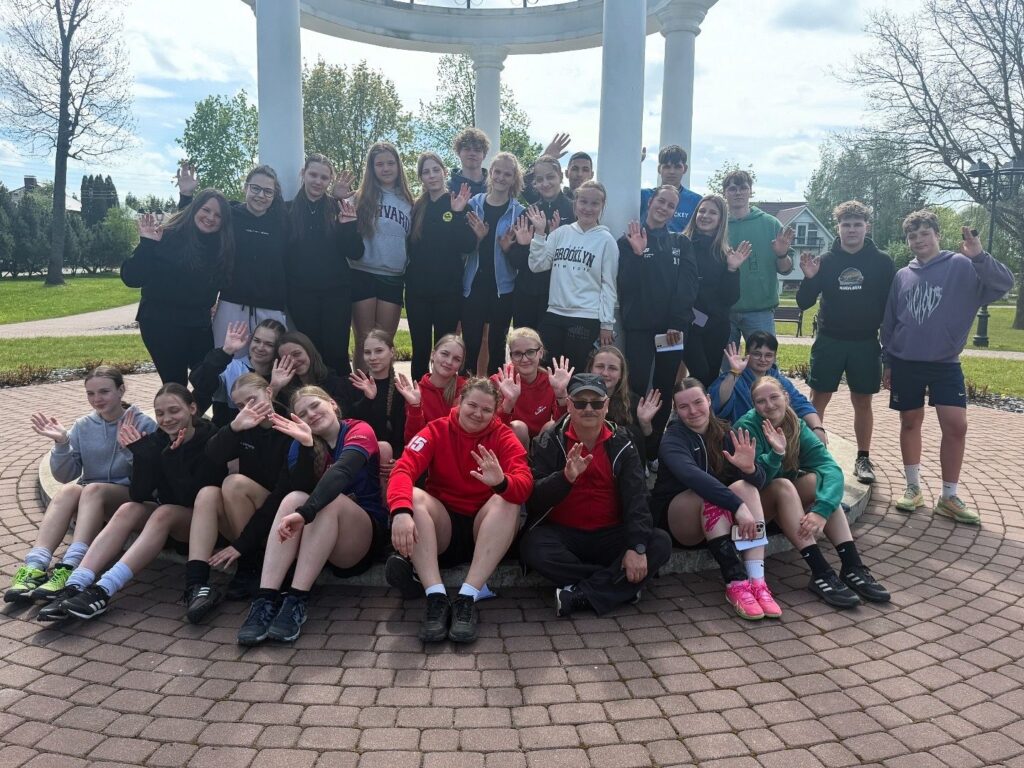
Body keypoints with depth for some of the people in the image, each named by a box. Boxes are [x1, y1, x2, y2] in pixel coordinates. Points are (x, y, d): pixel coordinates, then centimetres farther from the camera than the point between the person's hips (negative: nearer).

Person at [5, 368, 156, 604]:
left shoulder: (143, 425, -5)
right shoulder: (83, 426, 7)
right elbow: (66, 475, 4)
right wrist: (61, 443, -12)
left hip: (132, 498, -4)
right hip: (90, 500, 4)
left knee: (93, 490, -34)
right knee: (67, 491, -29)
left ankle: (69, 569, -47)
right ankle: (34, 566, -43)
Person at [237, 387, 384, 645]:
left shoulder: (359, 431, -8)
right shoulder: (302, 444, 6)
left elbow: (342, 472, -29)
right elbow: (307, 489, -12)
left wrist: (305, 513, -43)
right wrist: (306, 444, -26)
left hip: (365, 538, -3)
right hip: (319, 540, 3)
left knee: (329, 500, -31)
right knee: (293, 498, -25)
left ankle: (297, 601, -35)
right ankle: (265, 600, -35)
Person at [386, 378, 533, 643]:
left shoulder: (504, 436, -3)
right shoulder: (436, 430, -3)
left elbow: (525, 483, -20)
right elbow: (403, 469, -21)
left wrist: (502, 482, -45)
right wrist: (401, 511, -42)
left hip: (485, 532, 0)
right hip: (442, 529, 0)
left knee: (507, 500, -27)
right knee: (414, 496, -26)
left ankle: (467, 598, -34)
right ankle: (436, 598, -36)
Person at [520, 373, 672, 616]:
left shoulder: (621, 444, 2)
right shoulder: (550, 441, -3)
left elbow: (636, 498, -7)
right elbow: (535, 497, -13)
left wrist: (637, 546, -23)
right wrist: (566, 477, -34)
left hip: (610, 535, 2)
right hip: (561, 534, -2)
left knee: (661, 543, -21)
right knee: (532, 547, -32)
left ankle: (580, 595, -23)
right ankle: (619, 584, -19)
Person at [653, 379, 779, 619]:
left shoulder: (725, 434, -1)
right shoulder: (672, 440, -16)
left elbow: (759, 481, -10)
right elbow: (692, 476, -38)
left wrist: (750, 468, -34)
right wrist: (737, 505, -48)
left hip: (719, 522, 5)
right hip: (676, 520, -4)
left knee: (746, 486, -24)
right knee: (711, 495, -33)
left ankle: (758, 582, -35)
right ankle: (736, 583, -37)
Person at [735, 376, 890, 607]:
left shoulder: (797, 426, -7)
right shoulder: (747, 427, -19)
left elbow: (831, 467, -22)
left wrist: (822, 509, -38)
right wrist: (775, 454, -46)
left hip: (786, 501, 5)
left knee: (817, 479, -21)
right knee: (783, 485, -31)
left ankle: (852, 566, -26)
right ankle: (820, 574, -36)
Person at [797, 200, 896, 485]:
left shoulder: (882, 262, -1)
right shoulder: (826, 261, 1)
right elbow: (804, 303, 0)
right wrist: (809, 278, -19)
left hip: (866, 344, 0)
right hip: (829, 342, 0)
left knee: (862, 402, 8)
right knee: (818, 400, 1)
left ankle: (863, 458, 19)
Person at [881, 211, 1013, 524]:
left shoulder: (962, 267, -4)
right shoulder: (902, 276, 6)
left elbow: (1003, 285, -18)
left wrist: (980, 256, -32)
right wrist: (887, 362, 11)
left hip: (945, 363, -2)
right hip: (905, 363, 3)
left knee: (956, 426, -7)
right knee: (910, 423, 9)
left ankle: (949, 498, 6)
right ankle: (913, 488, 22)